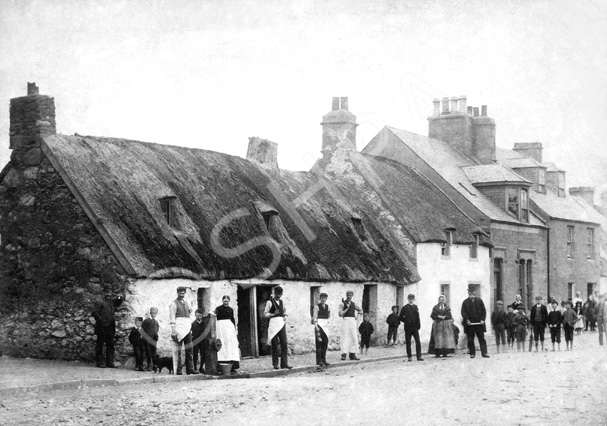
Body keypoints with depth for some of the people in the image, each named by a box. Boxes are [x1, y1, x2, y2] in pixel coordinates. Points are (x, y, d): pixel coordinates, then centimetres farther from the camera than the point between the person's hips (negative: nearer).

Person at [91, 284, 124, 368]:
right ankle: (99, 363, 4)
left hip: (110, 327, 6)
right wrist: (101, 320, -16)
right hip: (102, 327, -6)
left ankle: (109, 362, 10)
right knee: (100, 345, 0)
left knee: (110, 345, 6)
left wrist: (120, 298, 6)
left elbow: (119, 302, 29)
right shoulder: (100, 302, -5)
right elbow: (94, 312, -11)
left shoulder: (113, 301, 13)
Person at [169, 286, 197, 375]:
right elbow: (172, 319, -9)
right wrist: (173, 332, -15)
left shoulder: (186, 303, 17)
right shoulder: (173, 304, -3)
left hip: (187, 328, 6)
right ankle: (178, 370, -3)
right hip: (178, 329, -6)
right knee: (177, 351, -4)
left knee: (189, 349, 2)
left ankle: (190, 369, 2)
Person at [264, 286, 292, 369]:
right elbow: (265, 314, -6)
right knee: (275, 345, -2)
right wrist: (273, 314, -21)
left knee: (284, 344, -1)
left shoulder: (281, 302, 15)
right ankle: (275, 364, 4)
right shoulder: (270, 302, -3)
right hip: (274, 324, -5)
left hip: (282, 324, 5)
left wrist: (285, 315, 6)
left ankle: (284, 363, 0)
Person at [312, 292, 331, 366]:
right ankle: (319, 360, -6)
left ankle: (323, 359, 13)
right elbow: (314, 317, -10)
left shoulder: (327, 307, 12)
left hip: (325, 326, 6)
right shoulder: (317, 307, -5)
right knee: (319, 343, -7)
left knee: (325, 343, 6)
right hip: (319, 325, -6)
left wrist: (328, 321, 10)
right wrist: (316, 326, -18)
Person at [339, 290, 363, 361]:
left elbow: (360, 310, 26)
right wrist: (347, 308, -16)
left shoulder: (353, 304, 14)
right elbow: (340, 314, -10)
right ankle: (343, 355, -8)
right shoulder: (342, 304, 0)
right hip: (345, 321, -5)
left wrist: (357, 316, 8)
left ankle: (352, 355, 8)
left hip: (353, 321, 5)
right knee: (344, 338, -9)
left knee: (353, 338, 2)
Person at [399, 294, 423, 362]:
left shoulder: (415, 307, 10)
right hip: (408, 327, -2)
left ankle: (419, 356, -5)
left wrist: (419, 325, 1)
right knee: (408, 343, 2)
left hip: (415, 327, 2)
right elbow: (400, 318, 6)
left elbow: (417, 317, 9)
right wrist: (406, 321, -2)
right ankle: (409, 357, 7)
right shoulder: (405, 308, 2)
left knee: (418, 342, -6)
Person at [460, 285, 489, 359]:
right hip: (470, 324, -1)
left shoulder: (479, 301, 10)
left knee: (482, 339, -2)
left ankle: (484, 353, -3)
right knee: (470, 340, 3)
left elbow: (484, 311, 8)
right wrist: (467, 320, -16)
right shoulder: (465, 302, 5)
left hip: (479, 323, 1)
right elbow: (463, 312, -2)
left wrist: (482, 319, -5)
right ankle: (472, 353, 10)